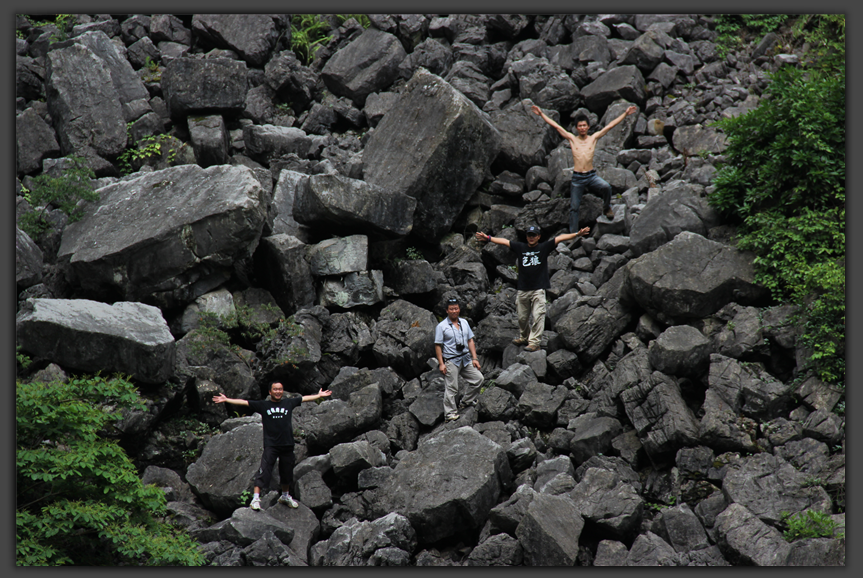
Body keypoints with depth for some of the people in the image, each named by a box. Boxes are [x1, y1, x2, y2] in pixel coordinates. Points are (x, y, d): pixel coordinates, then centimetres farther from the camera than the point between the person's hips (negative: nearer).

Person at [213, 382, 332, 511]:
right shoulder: (263, 405, 2)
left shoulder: (289, 403, 9)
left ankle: (285, 496, 33)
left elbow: (305, 398, 21)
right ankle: (256, 498, -8)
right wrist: (226, 400, -4)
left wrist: (319, 395, 30)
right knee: (264, 471, -10)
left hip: (287, 444, 3)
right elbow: (244, 402, 0)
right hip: (270, 445, -3)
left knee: (287, 471, 14)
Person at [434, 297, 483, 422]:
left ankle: (465, 402, 17)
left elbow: (470, 341, 15)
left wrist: (474, 358, 7)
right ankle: (449, 413, 2)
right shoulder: (441, 326, -4)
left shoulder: (464, 322, 12)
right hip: (451, 360, -6)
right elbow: (438, 346, -6)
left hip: (466, 359, 6)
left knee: (478, 378, 2)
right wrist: (441, 364, -12)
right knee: (451, 387, -5)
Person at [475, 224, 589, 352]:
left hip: (538, 289, -3)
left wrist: (577, 234, -12)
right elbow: (504, 241, 16)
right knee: (522, 317, 12)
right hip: (523, 289, 3)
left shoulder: (544, 247, 3)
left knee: (538, 316, -9)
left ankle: (534, 342, -7)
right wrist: (488, 238, 16)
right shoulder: (520, 247, 11)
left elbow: (560, 238, -3)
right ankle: (524, 337, 33)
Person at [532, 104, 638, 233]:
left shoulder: (593, 138, 6)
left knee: (606, 187, -28)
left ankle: (607, 208, 1)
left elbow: (610, 126, 5)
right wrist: (541, 113, 6)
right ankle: (573, 234, 13)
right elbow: (556, 126, 6)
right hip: (577, 177, 0)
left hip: (592, 176, 0)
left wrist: (626, 113, 4)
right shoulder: (572, 139, 6)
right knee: (574, 207, 3)